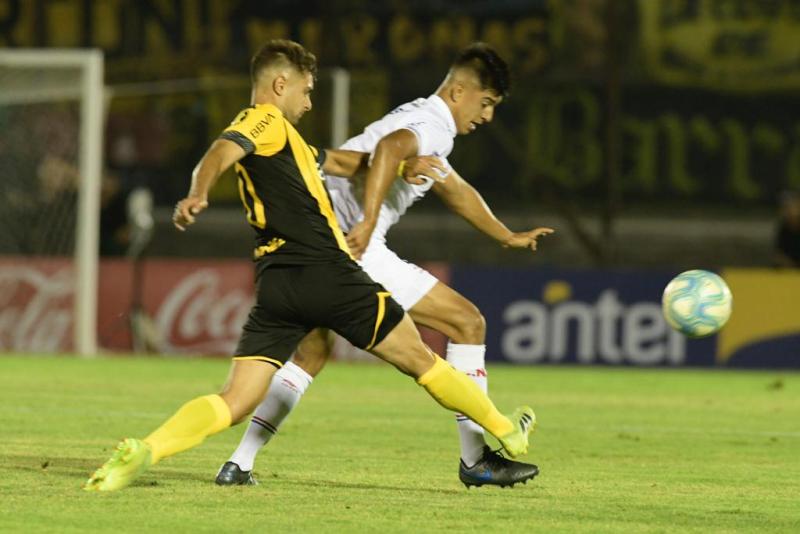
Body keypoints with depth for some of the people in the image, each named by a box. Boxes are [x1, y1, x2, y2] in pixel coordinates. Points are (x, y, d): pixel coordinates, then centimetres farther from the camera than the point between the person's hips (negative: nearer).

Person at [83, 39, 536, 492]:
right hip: (328, 274, -8)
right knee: (419, 360, 11)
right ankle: (507, 432, 27)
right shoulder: (267, 120, 0)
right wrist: (198, 195, -40)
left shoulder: (277, 135, 27)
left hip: (276, 286, 8)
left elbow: (336, 162, 39)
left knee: (234, 402, -5)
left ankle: (142, 451, -27)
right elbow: (220, 153, -20)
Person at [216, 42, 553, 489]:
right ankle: (476, 459, 0)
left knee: (312, 353, 26)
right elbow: (389, 147, -30)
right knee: (467, 322, -2)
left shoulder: (418, 119, 27)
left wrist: (509, 237, 51)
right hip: (352, 249, -10)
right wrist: (369, 220, -37)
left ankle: (239, 465, 18)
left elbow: (457, 192, 42)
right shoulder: (436, 126, -6)